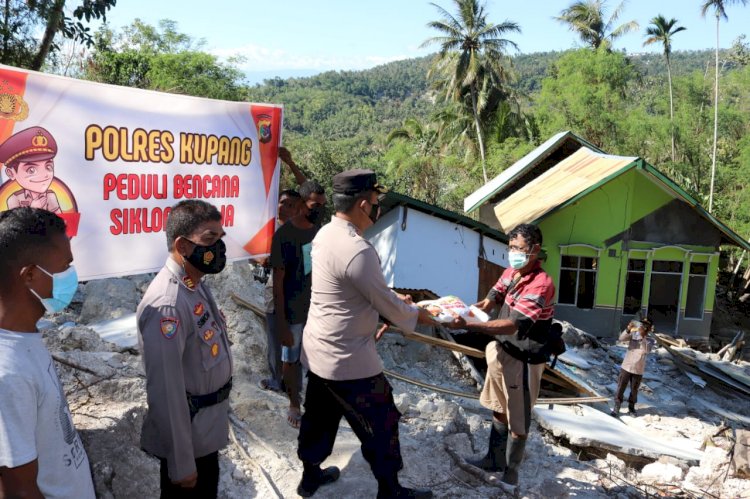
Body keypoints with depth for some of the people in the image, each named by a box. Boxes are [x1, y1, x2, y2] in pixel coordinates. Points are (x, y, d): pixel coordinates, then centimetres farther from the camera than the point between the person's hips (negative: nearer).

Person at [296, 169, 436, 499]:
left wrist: (395, 299, 12)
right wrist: (422, 316, 0)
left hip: (319, 351, 9)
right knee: (381, 424, 11)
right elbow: (389, 306, -17)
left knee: (319, 417, 25)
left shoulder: (325, 234, 0)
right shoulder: (357, 250, -29)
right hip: (347, 359, -9)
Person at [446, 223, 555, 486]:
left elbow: (512, 325, -32)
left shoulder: (541, 284, -26)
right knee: (499, 410, 22)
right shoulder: (510, 272, 1)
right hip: (503, 351, 8)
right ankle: (494, 460, 40)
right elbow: (490, 301, 2)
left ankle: (511, 473, 28)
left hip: (523, 361, -8)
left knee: (518, 421, 9)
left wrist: (466, 325, -39)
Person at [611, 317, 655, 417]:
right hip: (626, 367, 0)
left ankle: (631, 408, 32)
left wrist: (642, 336, -37)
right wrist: (628, 329, -33)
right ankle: (616, 408, 12)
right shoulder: (633, 335, -2)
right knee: (620, 388, 3)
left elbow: (646, 350, -26)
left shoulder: (650, 340, -5)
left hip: (638, 370, 0)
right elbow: (621, 338, -18)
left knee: (634, 391, 13)